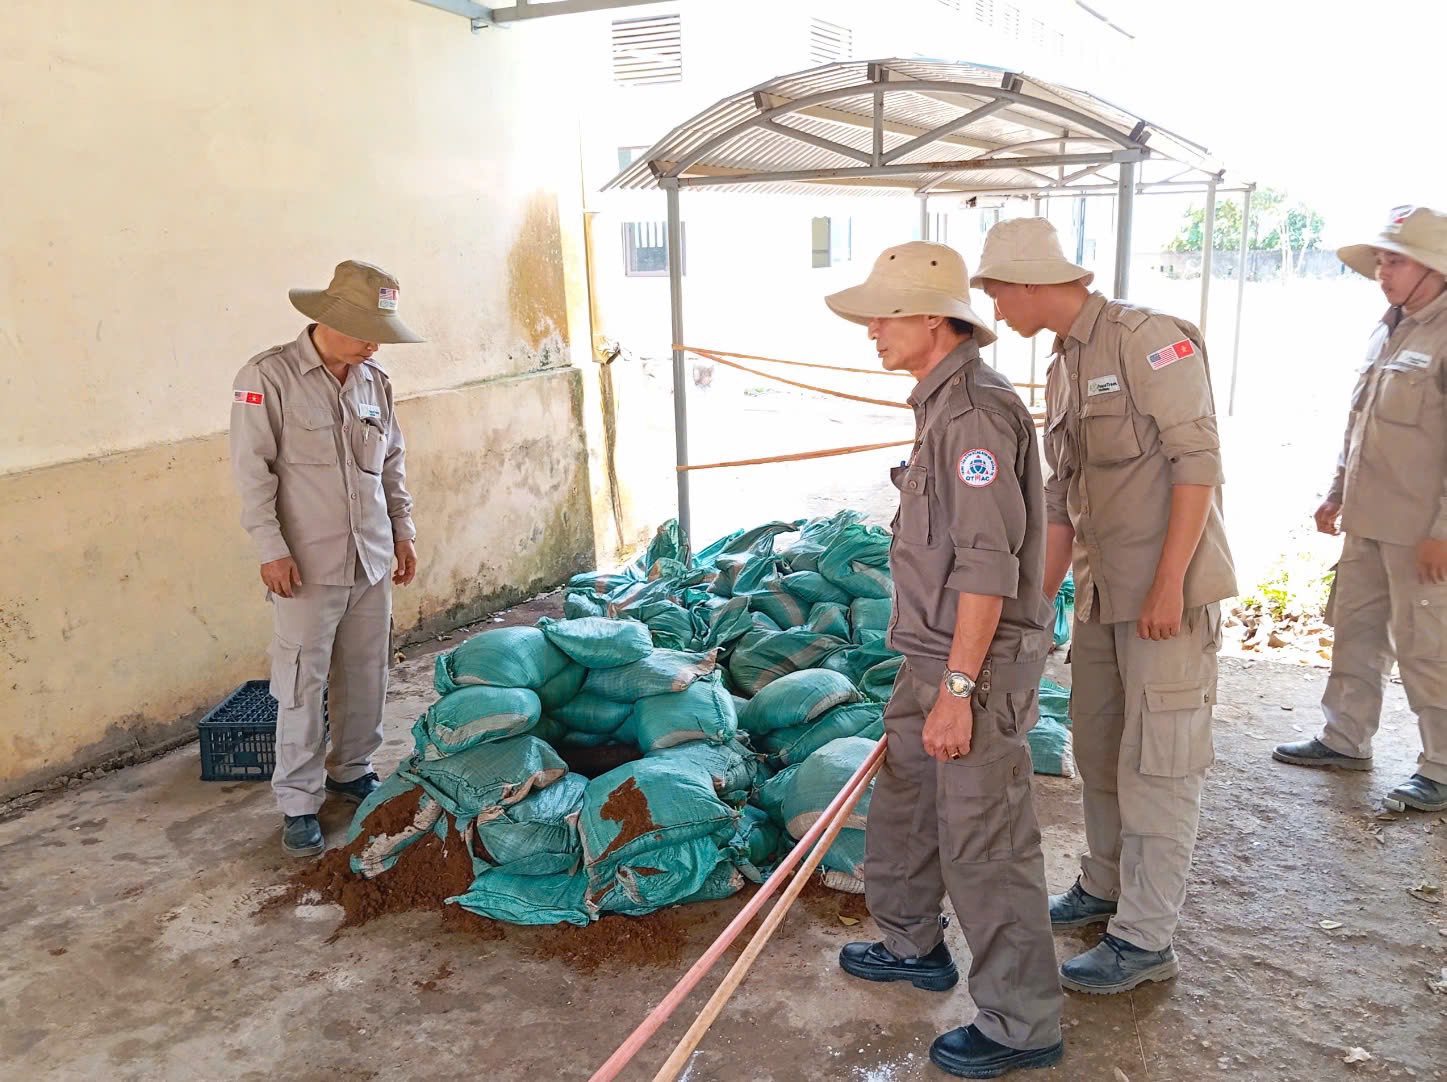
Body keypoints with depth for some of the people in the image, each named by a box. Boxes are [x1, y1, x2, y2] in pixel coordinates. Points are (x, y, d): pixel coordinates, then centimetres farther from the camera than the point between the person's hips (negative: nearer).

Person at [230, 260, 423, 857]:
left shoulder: (374, 381, 7)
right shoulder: (269, 377, -10)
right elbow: (253, 470, -11)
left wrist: (402, 530, 15)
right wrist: (272, 550, -14)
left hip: (372, 560, 6)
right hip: (308, 564, -5)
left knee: (365, 675, 14)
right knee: (302, 685, 1)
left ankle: (352, 770, 32)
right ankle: (298, 802, 13)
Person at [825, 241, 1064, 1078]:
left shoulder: (975, 409, -20)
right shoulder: (945, 400, 12)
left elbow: (987, 564, -25)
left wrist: (957, 688, -23)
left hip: (979, 665, -10)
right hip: (936, 656, 10)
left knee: (985, 848, 1)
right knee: (903, 801, 23)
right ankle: (913, 946, 44)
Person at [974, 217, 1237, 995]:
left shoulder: (1147, 338, -13)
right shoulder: (1062, 370, 12)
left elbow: (1198, 458, -18)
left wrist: (1168, 583, -21)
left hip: (1168, 591, -8)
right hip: (1102, 593, 9)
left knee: (1156, 763, 1)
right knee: (1098, 747, 18)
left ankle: (1146, 940, 14)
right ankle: (1104, 888, 37)